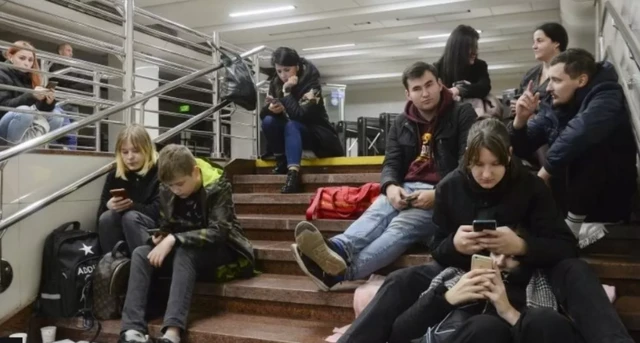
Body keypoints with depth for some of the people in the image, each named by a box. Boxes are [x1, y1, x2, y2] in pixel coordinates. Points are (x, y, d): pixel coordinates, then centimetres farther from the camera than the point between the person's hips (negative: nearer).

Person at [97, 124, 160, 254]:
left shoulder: (159, 172, -7)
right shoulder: (114, 176, 6)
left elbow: (158, 211, -15)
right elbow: (101, 210, 2)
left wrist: (131, 205, -24)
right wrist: (109, 205, -20)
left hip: (154, 228, -4)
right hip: (121, 232, 4)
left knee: (130, 216, -31)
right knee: (106, 217, -24)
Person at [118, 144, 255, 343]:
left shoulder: (218, 187, -18)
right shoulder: (167, 190, -3)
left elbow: (218, 232, -26)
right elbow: (167, 226, 9)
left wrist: (174, 240, -33)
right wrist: (161, 238, -15)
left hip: (221, 252, -5)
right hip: (184, 252, 6)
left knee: (184, 252, -34)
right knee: (141, 254, -17)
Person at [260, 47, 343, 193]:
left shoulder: (310, 82, -19)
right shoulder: (276, 84, -3)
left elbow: (301, 115, -32)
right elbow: (262, 113, -6)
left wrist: (286, 91, -28)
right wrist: (271, 108, -28)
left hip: (317, 135, -5)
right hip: (292, 135, 5)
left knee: (291, 125, -35)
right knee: (268, 121, -20)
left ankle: (293, 173, -48)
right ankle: (281, 161, -10)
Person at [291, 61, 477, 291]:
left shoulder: (462, 115, 2)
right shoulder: (402, 123, 17)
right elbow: (391, 163, 10)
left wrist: (437, 194, -22)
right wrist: (391, 187, -15)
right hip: (407, 189, 5)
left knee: (401, 225, -33)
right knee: (377, 213, -30)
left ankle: (339, 271, -58)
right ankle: (338, 251, -60)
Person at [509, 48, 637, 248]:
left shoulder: (606, 97, -16)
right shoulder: (553, 109, 1)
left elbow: (580, 132, -38)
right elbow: (520, 149, 2)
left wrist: (546, 170, -30)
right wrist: (521, 119, -16)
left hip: (609, 200, -6)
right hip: (571, 197, 6)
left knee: (588, 147, -30)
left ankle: (574, 223, -17)